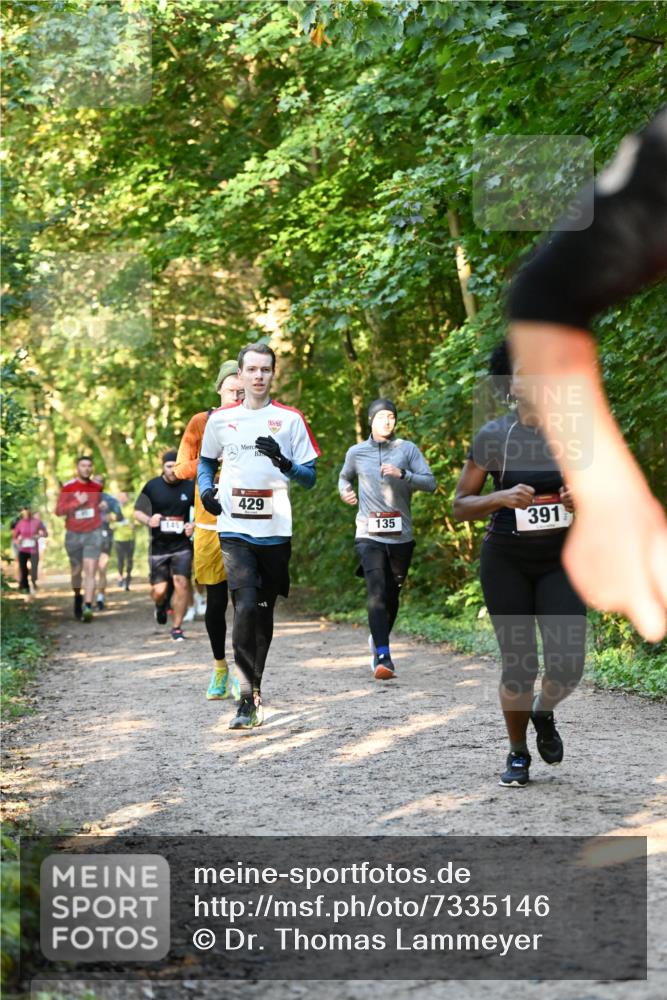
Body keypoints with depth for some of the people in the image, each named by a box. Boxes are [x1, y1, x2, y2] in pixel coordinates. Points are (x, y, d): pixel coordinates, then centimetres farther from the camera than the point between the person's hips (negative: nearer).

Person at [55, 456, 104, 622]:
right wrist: (77, 503, -17)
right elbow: (59, 510, -8)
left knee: (90, 571, -14)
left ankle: (87, 607, -22)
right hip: (73, 535, 0)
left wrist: (102, 506, 10)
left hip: (93, 534, 0)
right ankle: (77, 597, 40)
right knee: (76, 571, 12)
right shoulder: (68, 487, -3)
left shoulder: (97, 487, 6)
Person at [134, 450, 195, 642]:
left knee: (181, 583, -12)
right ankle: (160, 605, 36)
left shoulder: (190, 488, 0)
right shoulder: (152, 486, -1)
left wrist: (194, 525, -9)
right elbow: (137, 512, 5)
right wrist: (148, 520, -16)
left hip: (182, 545, 0)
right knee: (159, 590, -2)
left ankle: (177, 627, 1)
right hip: (158, 546, 0)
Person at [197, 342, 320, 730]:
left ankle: (254, 686, 26)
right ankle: (248, 698, -15)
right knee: (246, 606, -16)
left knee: (264, 613, 10)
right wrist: (206, 489, 4)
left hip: (275, 532, 1)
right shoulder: (220, 419, 8)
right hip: (234, 530, -1)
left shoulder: (290, 419, 4)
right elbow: (206, 461, 24)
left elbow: (310, 477, 4)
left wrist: (284, 463, -16)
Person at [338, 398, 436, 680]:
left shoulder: (407, 449, 4)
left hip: (400, 536, 2)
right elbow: (344, 476, 27)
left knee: (392, 595, 12)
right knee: (377, 593, -17)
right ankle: (383, 658, -23)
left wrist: (402, 474, -17)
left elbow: (430, 483, -3)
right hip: (369, 535, -1)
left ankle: (378, 640, 40)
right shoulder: (356, 452, 7)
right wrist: (344, 490, 5)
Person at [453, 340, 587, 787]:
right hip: (506, 561, -1)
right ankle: (518, 754, 23)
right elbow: (461, 506, -2)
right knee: (519, 664, -3)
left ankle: (544, 713, 25)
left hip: (560, 561, 1)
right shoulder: (493, 436, -5)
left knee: (568, 665, -11)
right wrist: (502, 497, -21)